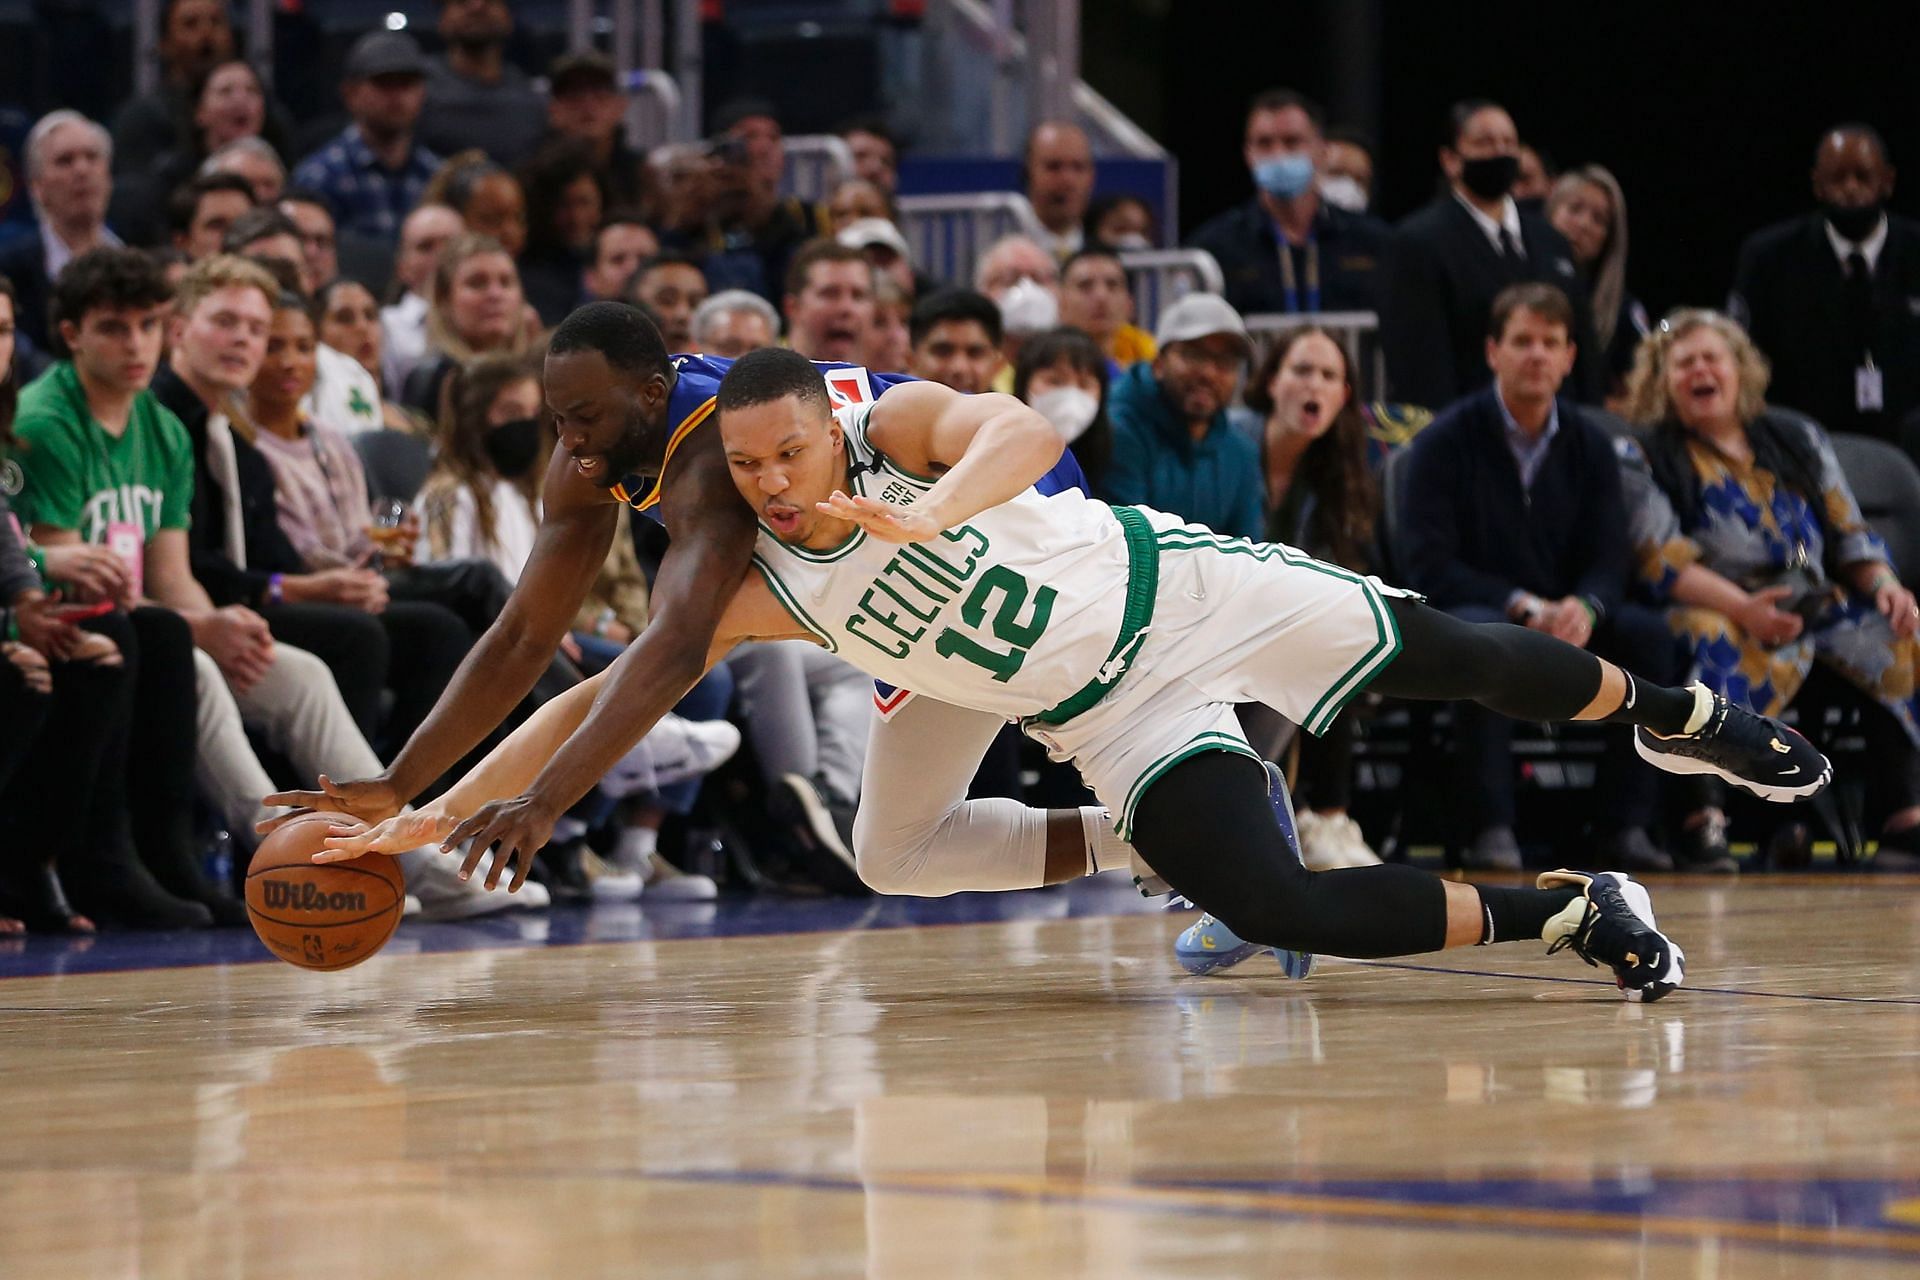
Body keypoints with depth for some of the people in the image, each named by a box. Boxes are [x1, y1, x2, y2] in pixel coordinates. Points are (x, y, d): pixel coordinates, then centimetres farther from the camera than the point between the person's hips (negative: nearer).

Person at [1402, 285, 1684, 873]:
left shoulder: (1589, 444, 5)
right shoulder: (1446, 442, -7)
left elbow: (1608, 560, 1)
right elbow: (1428, 566, -13)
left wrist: (1583, 608, -24)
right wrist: (1523, 606, -24)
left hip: (1566, 619, 4)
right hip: (1469, 609, -4)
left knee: (1650, 635, -23)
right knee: (1481, 636, -39)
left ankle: (1625, 826, -19)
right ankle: (1489, 830, -36)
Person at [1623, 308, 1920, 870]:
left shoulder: (1796, 440, 21)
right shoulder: (1648, 456, 7)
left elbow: (1848, 534, 20)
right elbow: (1659, 560, -7)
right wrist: (1743, 607, -21)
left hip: (1816, 606, 5)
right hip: (1718, 608, -5)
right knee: (1707, 640, -39)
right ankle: (1702, 818, -37)